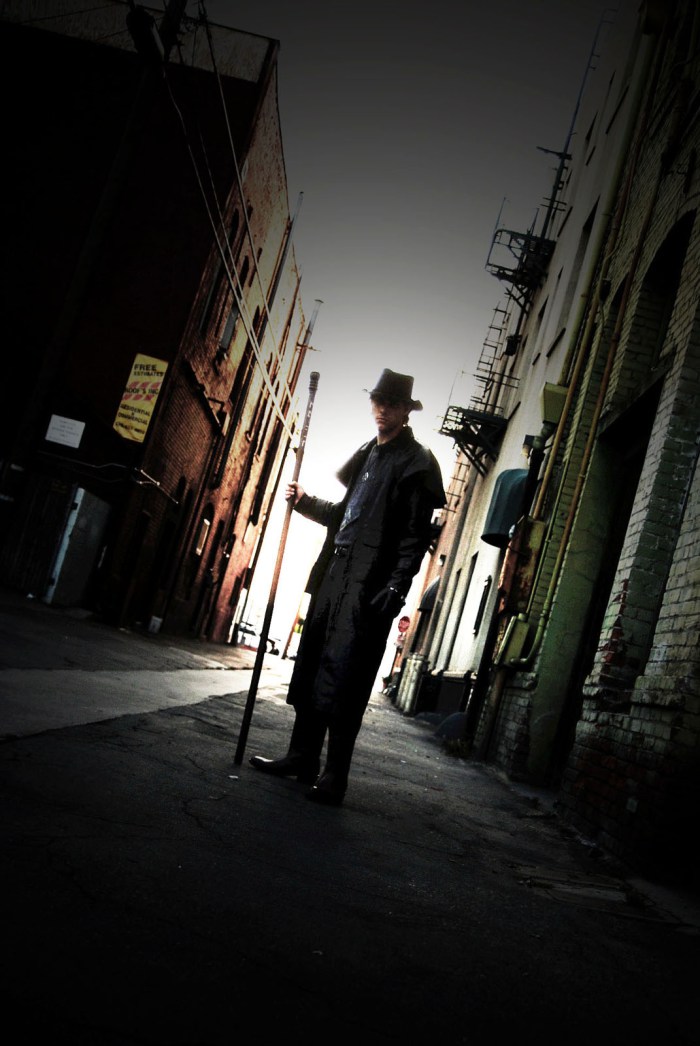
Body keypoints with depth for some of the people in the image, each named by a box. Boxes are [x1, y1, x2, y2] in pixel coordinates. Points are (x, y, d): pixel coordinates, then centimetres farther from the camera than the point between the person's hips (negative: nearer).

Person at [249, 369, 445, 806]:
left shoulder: (416, 463, -5)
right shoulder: (366, 454, 19)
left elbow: (416, 535, -11)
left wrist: (396, 588, -19)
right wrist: (307, 502, 12)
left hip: (370, 587, -8)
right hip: (335, 574, 8)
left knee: (343, 679, -8)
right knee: (311, 667, 11)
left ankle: (334, 777, 0)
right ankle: (303, 757, 22)